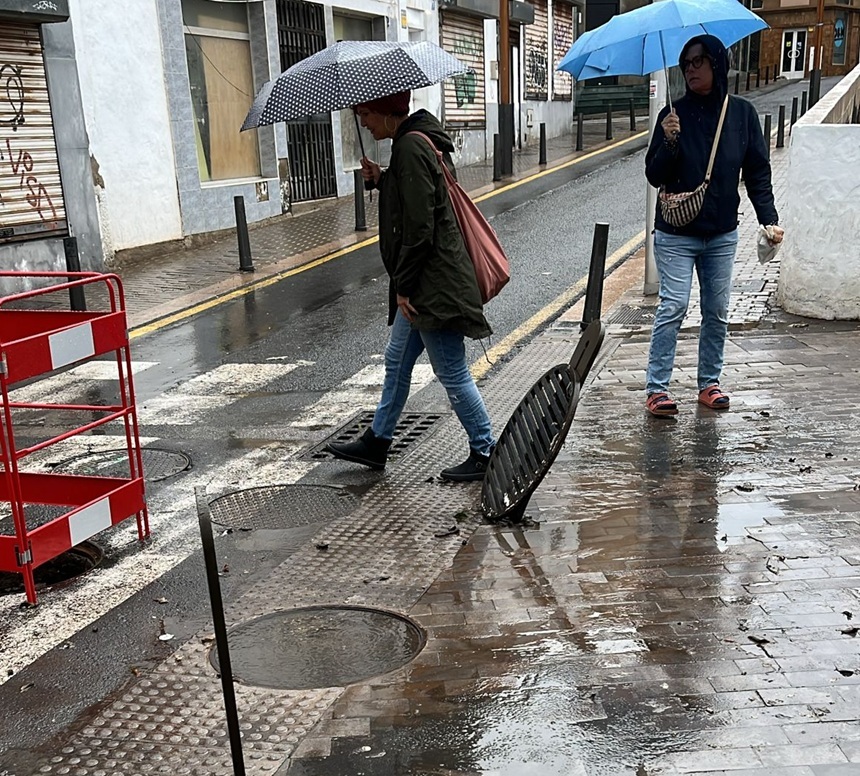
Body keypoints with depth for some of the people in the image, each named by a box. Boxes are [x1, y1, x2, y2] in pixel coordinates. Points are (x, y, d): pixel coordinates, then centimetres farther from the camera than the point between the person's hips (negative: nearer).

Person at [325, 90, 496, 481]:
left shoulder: (410, 147, -18)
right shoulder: (418, 141, 14)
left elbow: (419, 227, -22)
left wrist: (404, 286, -16)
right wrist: (382, 180, 7)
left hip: (433, 284, -11)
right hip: (424, 284, 11)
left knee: (452, 373, -1)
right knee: (397, 360, 19)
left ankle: (485, 454, 12)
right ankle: (377, 442, 32)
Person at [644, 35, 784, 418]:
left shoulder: (742, 113, 1)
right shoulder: (673, 115, -4)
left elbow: (758, 172, 4)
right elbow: (654, 176, -5)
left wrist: (769, 219, -5)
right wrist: (670, 142, -22)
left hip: (722, 234, 3)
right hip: (676, 234, -3)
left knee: (717, 311, 8)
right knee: (673, 306, -8)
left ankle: (709, 382, 21)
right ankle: (656, 387, -3)